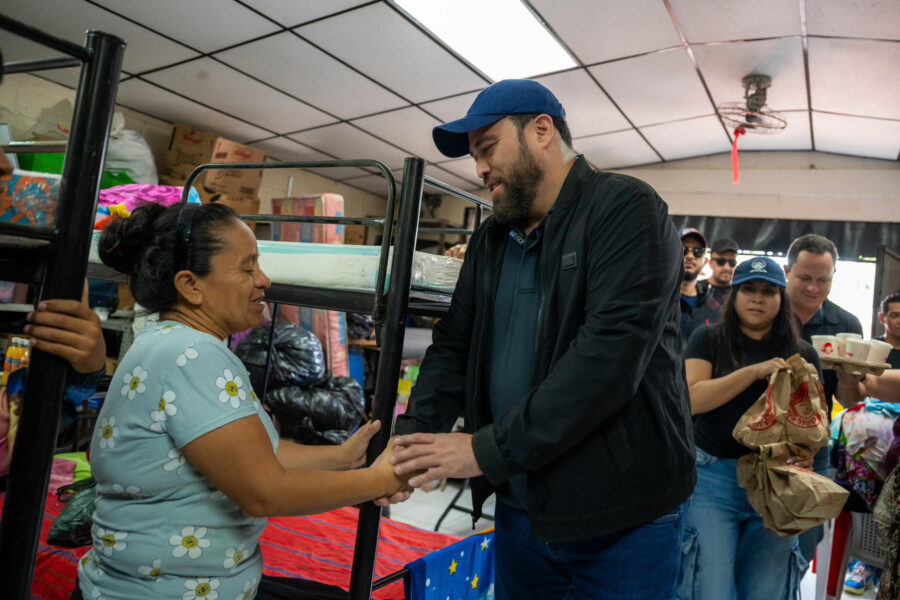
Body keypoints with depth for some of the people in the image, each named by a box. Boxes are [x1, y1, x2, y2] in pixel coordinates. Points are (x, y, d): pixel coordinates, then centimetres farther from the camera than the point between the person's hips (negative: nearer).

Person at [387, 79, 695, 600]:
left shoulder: (627, 211, -13)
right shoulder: (490, 239, 9)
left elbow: (609, 353, -25)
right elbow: (454, 345, 9)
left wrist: (489, 450, -24)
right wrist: (411, 440, -7)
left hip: (623, 516, -6)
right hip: (520, 506, 6)